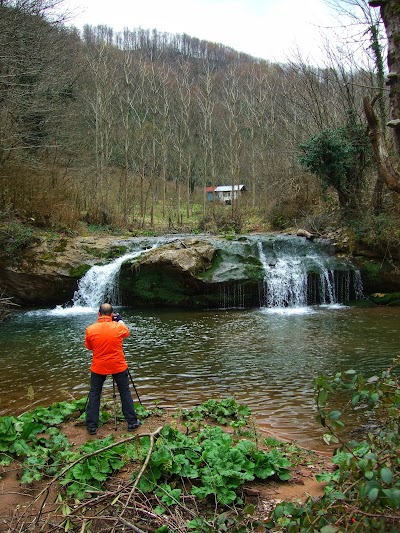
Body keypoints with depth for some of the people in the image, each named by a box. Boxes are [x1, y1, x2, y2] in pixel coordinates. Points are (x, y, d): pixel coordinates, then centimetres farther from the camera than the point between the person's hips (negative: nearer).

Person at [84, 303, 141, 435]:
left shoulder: (90, 330, -12)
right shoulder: (118, 327, -13)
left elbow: (89, 347, 6)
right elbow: (127, 332, 12)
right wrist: (120, 319, 22)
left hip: (98, 367, 0)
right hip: (118, 366, 0)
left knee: (94, 394, 14)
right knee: (125, 393, 13)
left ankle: (91, 426, 16)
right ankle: (132, 422, 20)